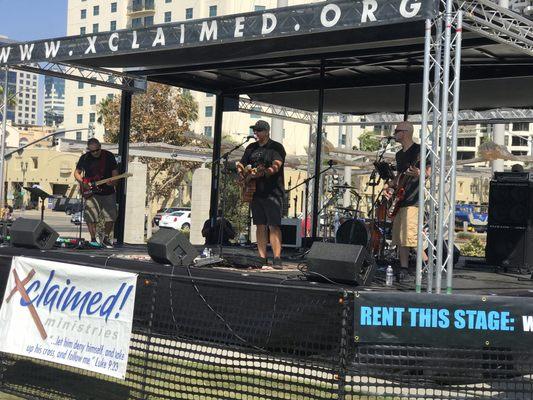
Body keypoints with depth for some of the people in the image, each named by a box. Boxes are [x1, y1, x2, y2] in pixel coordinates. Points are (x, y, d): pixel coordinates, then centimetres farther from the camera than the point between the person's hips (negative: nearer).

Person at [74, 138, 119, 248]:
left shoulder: (109, 156, -3)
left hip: (108, 192, 1)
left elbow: (115, 172, 0)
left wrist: (113, 181, -21)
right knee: (91, 216, -9)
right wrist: (81, 182, -12)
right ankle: (93, 239, 4)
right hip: (91, 192, -1)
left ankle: (106, 238, 19)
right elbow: (77, 173, 7)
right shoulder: (85, 158, -3)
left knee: (111, 216, 2)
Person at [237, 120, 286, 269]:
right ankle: (262, 258, 12)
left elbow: (276, 166, -18)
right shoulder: (251, 148, 16)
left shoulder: (276, 147, -4)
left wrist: (263, 173, -32)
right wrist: (241, 172, -3)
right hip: (256, 192, 6)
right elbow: (241, 164, 19)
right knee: (260, 226, 8)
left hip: (272, 192, -6)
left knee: (274, 226, -11)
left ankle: (277, 259, -13)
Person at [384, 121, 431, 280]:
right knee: (399, 237, 8)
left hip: (413, 200, -9)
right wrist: (390, 185, 9)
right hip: (400, 199, 9)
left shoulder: (418, 150, -6)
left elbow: (429, 172, -11)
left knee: (409, 235, -17)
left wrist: (418, 174, -31)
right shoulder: (399, 154, 20)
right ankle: (403, 269, 13)